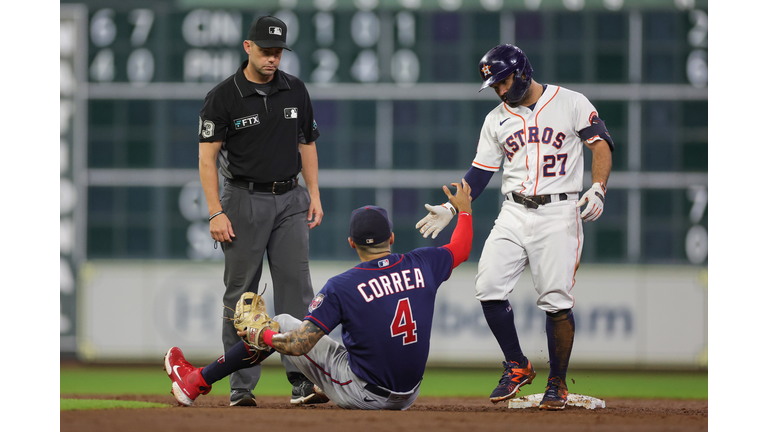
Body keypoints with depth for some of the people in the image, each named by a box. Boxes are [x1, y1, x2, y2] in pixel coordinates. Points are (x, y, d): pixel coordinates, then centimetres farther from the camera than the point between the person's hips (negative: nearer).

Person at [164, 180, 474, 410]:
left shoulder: (342, 287, -18)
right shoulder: (421, 265, -6)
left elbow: (298, 345, -21)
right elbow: (460, 249, 15)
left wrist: (259, 335, -2)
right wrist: (464, 209, 32)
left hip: (362, 395, -4)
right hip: (406, 397, 4)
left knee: (282, 325, 12)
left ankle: (196, 382, 22)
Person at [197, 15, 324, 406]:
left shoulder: (295, 91, 7)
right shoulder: (223, 97, -7)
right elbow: (207, 157, -7)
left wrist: (314, 193, 7)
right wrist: (216, 212, -14)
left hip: (290, 200, 3)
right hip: (244, 200, -3)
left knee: (296, 287, -5)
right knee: (241, 295, 0)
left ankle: (303, 380, -7)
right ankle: (242, 385, 4)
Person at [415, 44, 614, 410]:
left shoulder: (571, 103, 1)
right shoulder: (496, 120, 14)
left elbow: (601, 144, -3)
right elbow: (480, 173, 15)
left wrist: (597, 189, -18)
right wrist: (452, 209, 3)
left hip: (558, 212, -4)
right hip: (513, 214, 4)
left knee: (556, 301, -9)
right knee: (488, 288, -9)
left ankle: (558, 383, 5)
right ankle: (517, 367, 8)